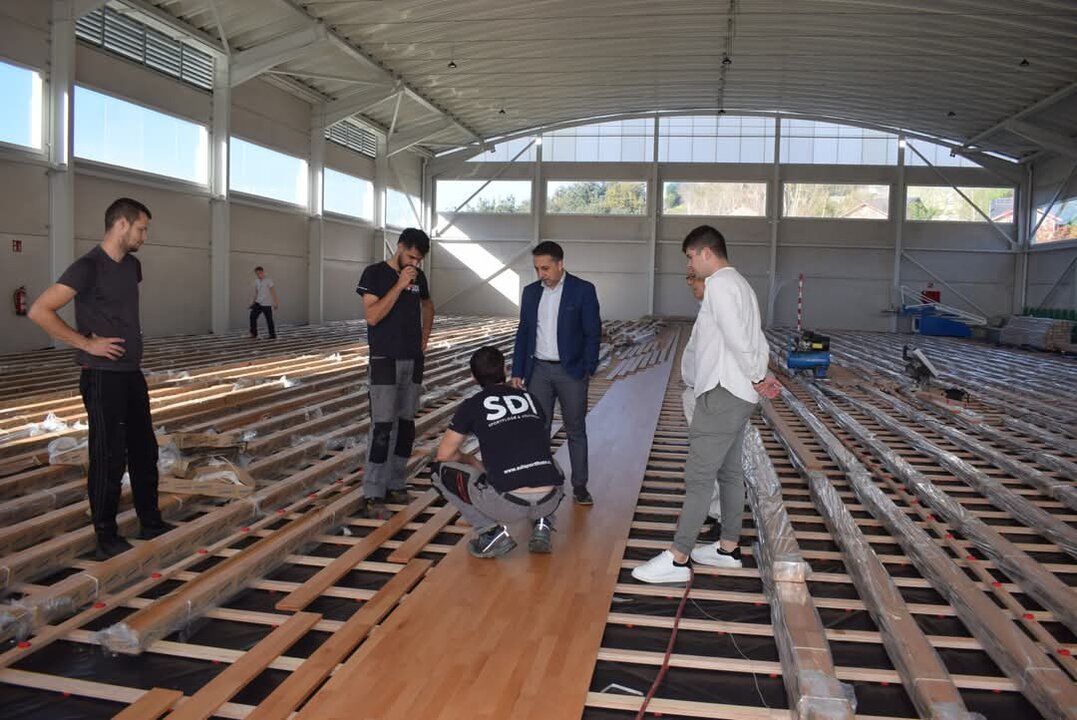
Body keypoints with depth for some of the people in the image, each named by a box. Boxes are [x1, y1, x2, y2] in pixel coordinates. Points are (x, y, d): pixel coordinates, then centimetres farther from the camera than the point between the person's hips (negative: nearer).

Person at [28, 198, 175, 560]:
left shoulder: (132, 265, 9)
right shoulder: (88, 267, -15)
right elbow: (39, 311, -19)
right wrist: (87, 343, -16)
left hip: (133, 374, 8)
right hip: (103, 377, -8)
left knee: (145, 451, 14)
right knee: (109, 458, 0)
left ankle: (151, 523, 26)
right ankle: (106, 537, 12)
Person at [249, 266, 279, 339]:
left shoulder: (268, 280, -10)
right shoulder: (256, 281, 9)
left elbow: (273, 291, -14)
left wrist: (276, 302, -19)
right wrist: (253, 301, 22)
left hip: (267, 304, -6)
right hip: (258, 303, 6)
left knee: (269, 320, -1)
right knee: (252, 316, -8)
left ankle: (273, 336, 10)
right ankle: (254, 334, -3)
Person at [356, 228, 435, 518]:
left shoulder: (418, 276, 9)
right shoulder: (375, 273, -6)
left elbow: (428, 305, 28)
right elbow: (372, 315, -17)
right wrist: (399, 285, -20)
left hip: (413, 361, 6)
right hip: (385, 361, -6)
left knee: (406, 424, 8)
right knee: (382, 426, -10)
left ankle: (395, 484, 19)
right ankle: (372, 495, -6)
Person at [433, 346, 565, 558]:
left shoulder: (472, 405, 7)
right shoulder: (529, 398, 19)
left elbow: (444, 454, 9)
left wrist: (473, 462, 28)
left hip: (508, 504, -4)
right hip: (550, 500, 4)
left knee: (442, 471, 16)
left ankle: (492, 532, 6)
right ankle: (542, 524, 17)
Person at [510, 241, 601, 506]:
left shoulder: (583, 290, -6)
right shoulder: (531, 292, 6)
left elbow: (592, 333, -6)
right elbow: (523, 333, 9)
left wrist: (588, 369, -12)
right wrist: (517, 372, 5)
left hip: (571, 372, -3)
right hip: (539, 370, 3)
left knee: (576, 431, 6)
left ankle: (579, 485, 16)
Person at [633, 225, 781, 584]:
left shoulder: (719, 284, -14)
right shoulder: (739, 284, 18)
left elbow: (736, 338, -22)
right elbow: (757, 341, 16)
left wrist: (756, 378, -10)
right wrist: (764, 377, 4)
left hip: (722, 394, -10)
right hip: (737, 395, 10)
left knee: (698, 476, -8)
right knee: (729, 472, 15)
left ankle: (677, 559, -5)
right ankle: (728, 548, 25)